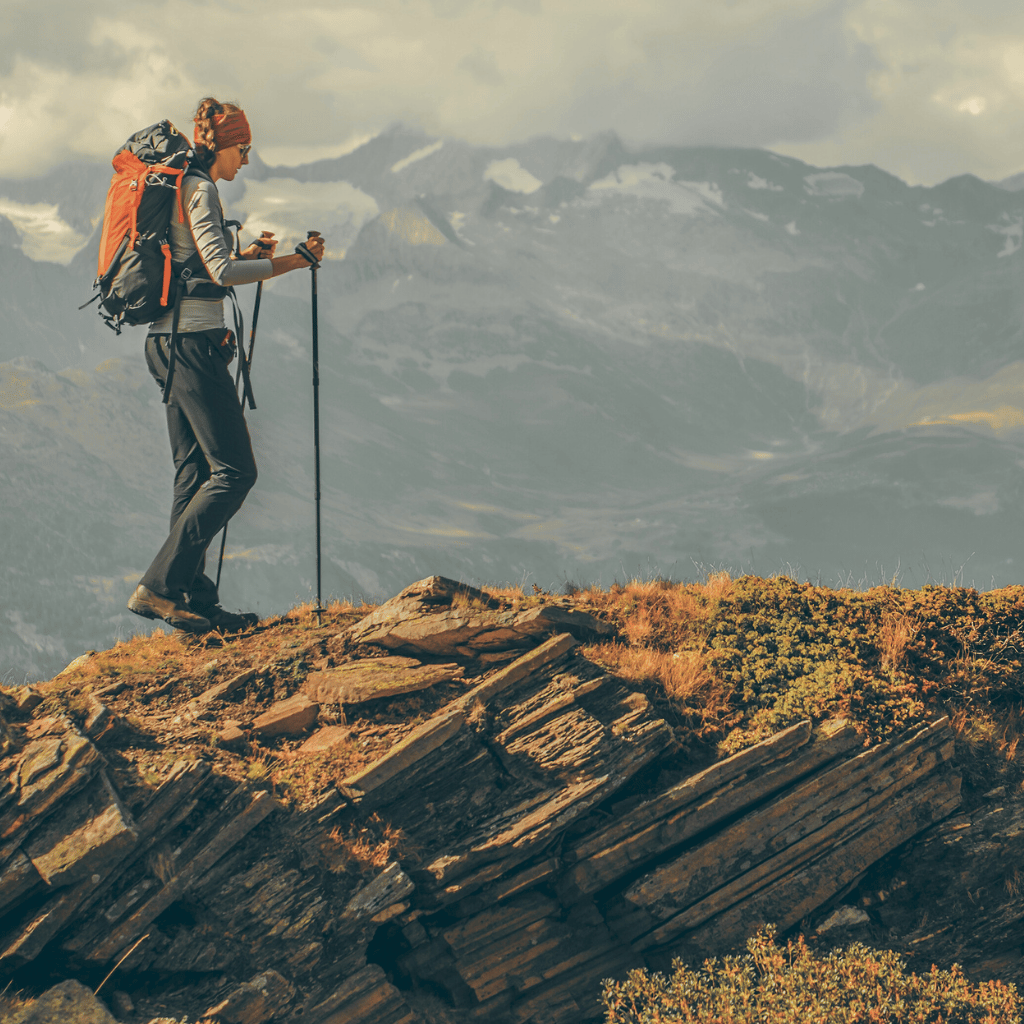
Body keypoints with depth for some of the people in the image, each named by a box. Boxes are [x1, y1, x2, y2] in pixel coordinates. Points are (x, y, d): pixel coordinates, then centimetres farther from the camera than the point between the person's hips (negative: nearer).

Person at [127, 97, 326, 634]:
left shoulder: (175, 186, 18)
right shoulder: (198, 190, -12)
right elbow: (221, 271, -23)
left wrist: (248, 254, 21)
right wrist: (292, 262, -16)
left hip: (166, 342, 10)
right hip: (194, 343, -10)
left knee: (195, 470, 11)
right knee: (234, 471, -9)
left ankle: (194, 601, 11)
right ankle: (159, 585, -12)